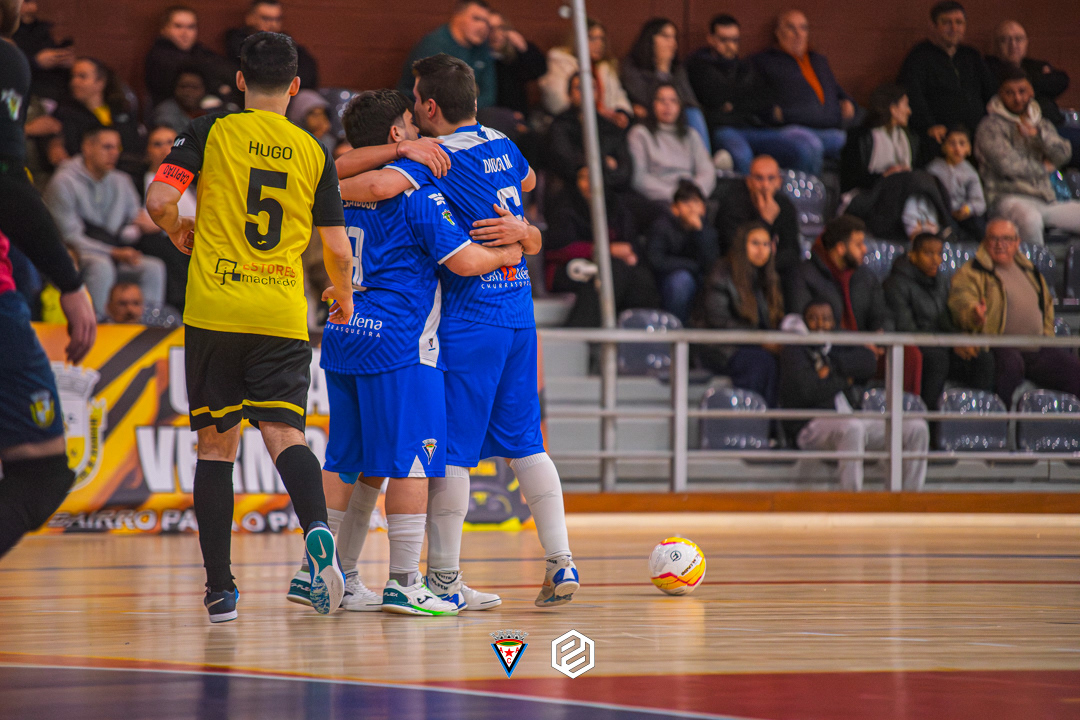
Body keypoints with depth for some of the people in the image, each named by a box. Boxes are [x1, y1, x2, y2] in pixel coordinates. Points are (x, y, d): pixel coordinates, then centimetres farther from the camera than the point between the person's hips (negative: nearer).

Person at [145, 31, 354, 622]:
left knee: (217, 445, 8)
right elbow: (337, 247, 8)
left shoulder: (212, 131, 2)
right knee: (285, 435, -7)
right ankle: (317, 530, -37)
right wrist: (343, 296, 27)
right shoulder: (313, 153, 7)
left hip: (214, 309, -1)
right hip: (283, 317, 1)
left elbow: (159, 201, -6)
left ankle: (219, 588, 8)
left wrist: (182, 232, 15)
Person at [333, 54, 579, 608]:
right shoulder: (501, 145, 10)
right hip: (518, 309, 7)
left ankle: (444, 578, 2)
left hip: (468, 320, -7)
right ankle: (560, 563, 7)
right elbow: (527, 182, 34)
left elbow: (378, 184, -32)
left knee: (451, 449, -1)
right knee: (523, 442, 12)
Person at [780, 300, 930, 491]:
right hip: (812, 425, -7)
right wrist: (845, 380, 0)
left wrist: (832, 366, -9)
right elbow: (807, 391, -13)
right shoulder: (794, 350, 5)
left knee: (917, 428, -7)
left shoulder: (841, 348, 22)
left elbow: (869, 364, -1)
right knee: (852, 428, -41)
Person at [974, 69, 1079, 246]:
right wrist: (1042, 166, 5)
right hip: (1009, 197, -7)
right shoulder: (991, 126, 0)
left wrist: (1036, 133, -11)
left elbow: (1063, 154, 5)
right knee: (1030, 218, -40)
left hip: (1046, 199, 7)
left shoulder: (1041, 124, 21)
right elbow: (1007, 165, -12)